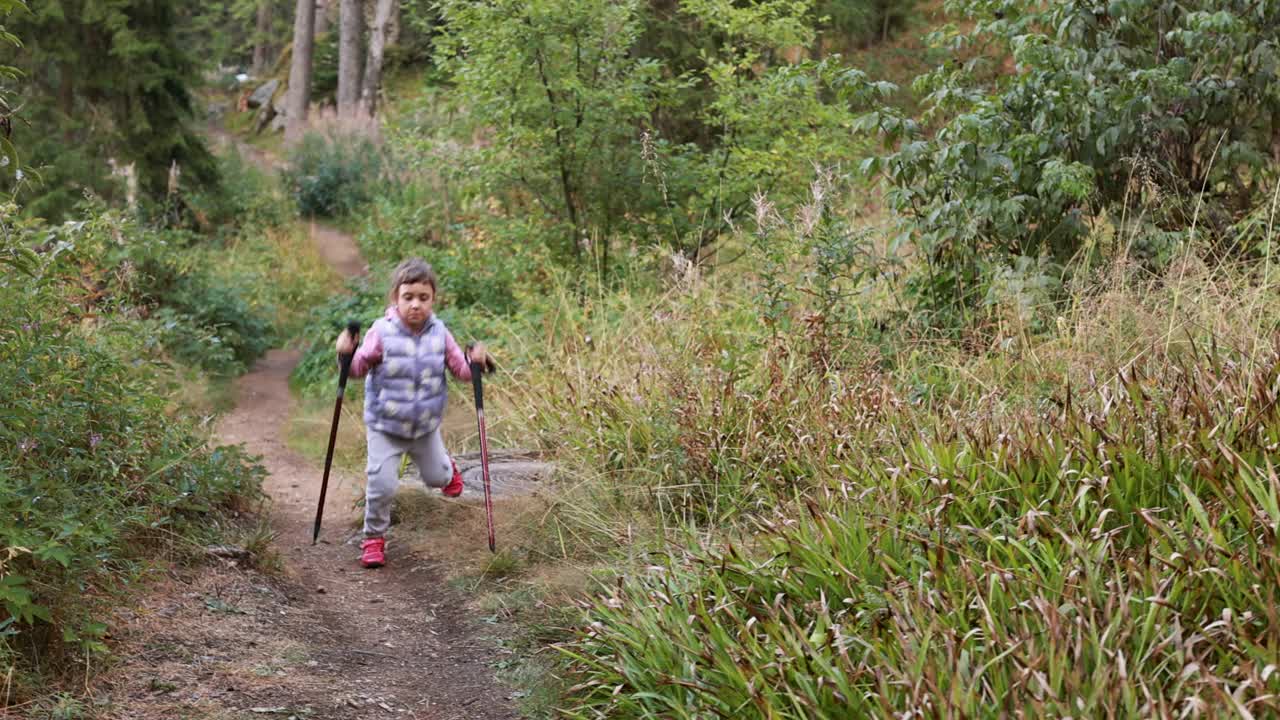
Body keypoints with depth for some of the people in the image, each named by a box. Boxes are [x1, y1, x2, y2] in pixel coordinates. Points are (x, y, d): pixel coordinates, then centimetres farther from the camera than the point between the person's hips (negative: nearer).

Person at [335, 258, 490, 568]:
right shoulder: (382, 332, -18)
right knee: (382, 483, -13)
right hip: (385, 426, -3)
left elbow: (461, 369, 1)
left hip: (426, 426, 3)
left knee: (436, 477, 22)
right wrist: (347, 354, -29)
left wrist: (474, 362, -20)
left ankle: (448, 470, 60)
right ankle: (374, 537, 10)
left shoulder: (439, 333, -8)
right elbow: (359, 368, -8)